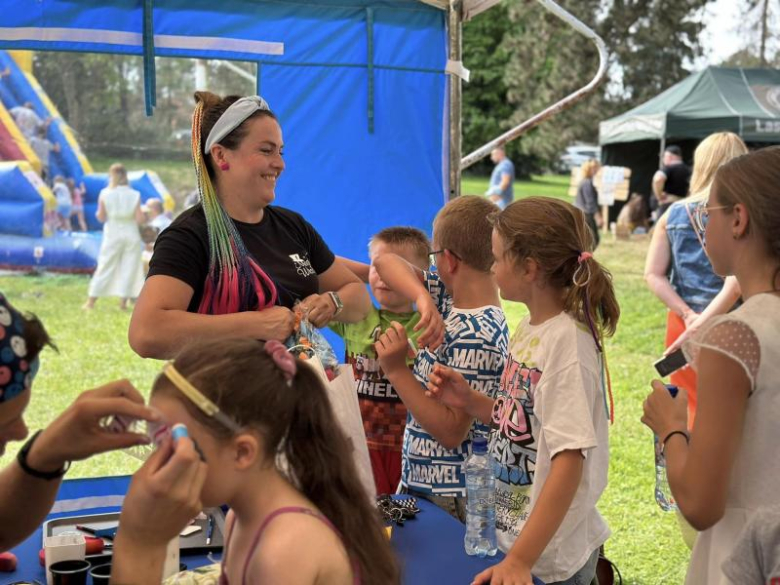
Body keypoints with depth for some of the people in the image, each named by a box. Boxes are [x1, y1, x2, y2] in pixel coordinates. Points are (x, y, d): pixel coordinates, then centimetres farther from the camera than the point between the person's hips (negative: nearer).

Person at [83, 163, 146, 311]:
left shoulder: (105, 194, -3)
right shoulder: (134, 195, -2)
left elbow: (101, 218, -1)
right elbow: (139, 219, -8)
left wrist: (98, 214, 18)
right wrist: (143, 214, 12)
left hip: (112, 235, 0)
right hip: (131, 235, 0)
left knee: (105, 267, 7)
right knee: (129, 267, 6)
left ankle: (91, 301, 10)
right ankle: (123, 301, 4)